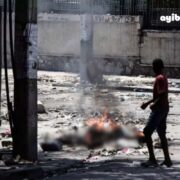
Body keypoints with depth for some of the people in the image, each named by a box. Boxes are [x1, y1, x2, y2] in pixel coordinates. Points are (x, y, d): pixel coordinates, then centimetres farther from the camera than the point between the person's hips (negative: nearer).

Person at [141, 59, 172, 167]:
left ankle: (152, 159, -16)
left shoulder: (160, 79, -15)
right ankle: (167, 159, 15)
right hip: (164, 109, 10)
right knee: (162, 134, 14)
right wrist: (148, 103, 28)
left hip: (159, 109, -10)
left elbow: (161, 96, -23)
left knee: (147, 133, -11)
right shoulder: (163, 78, 17)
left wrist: (154, 105, -28)